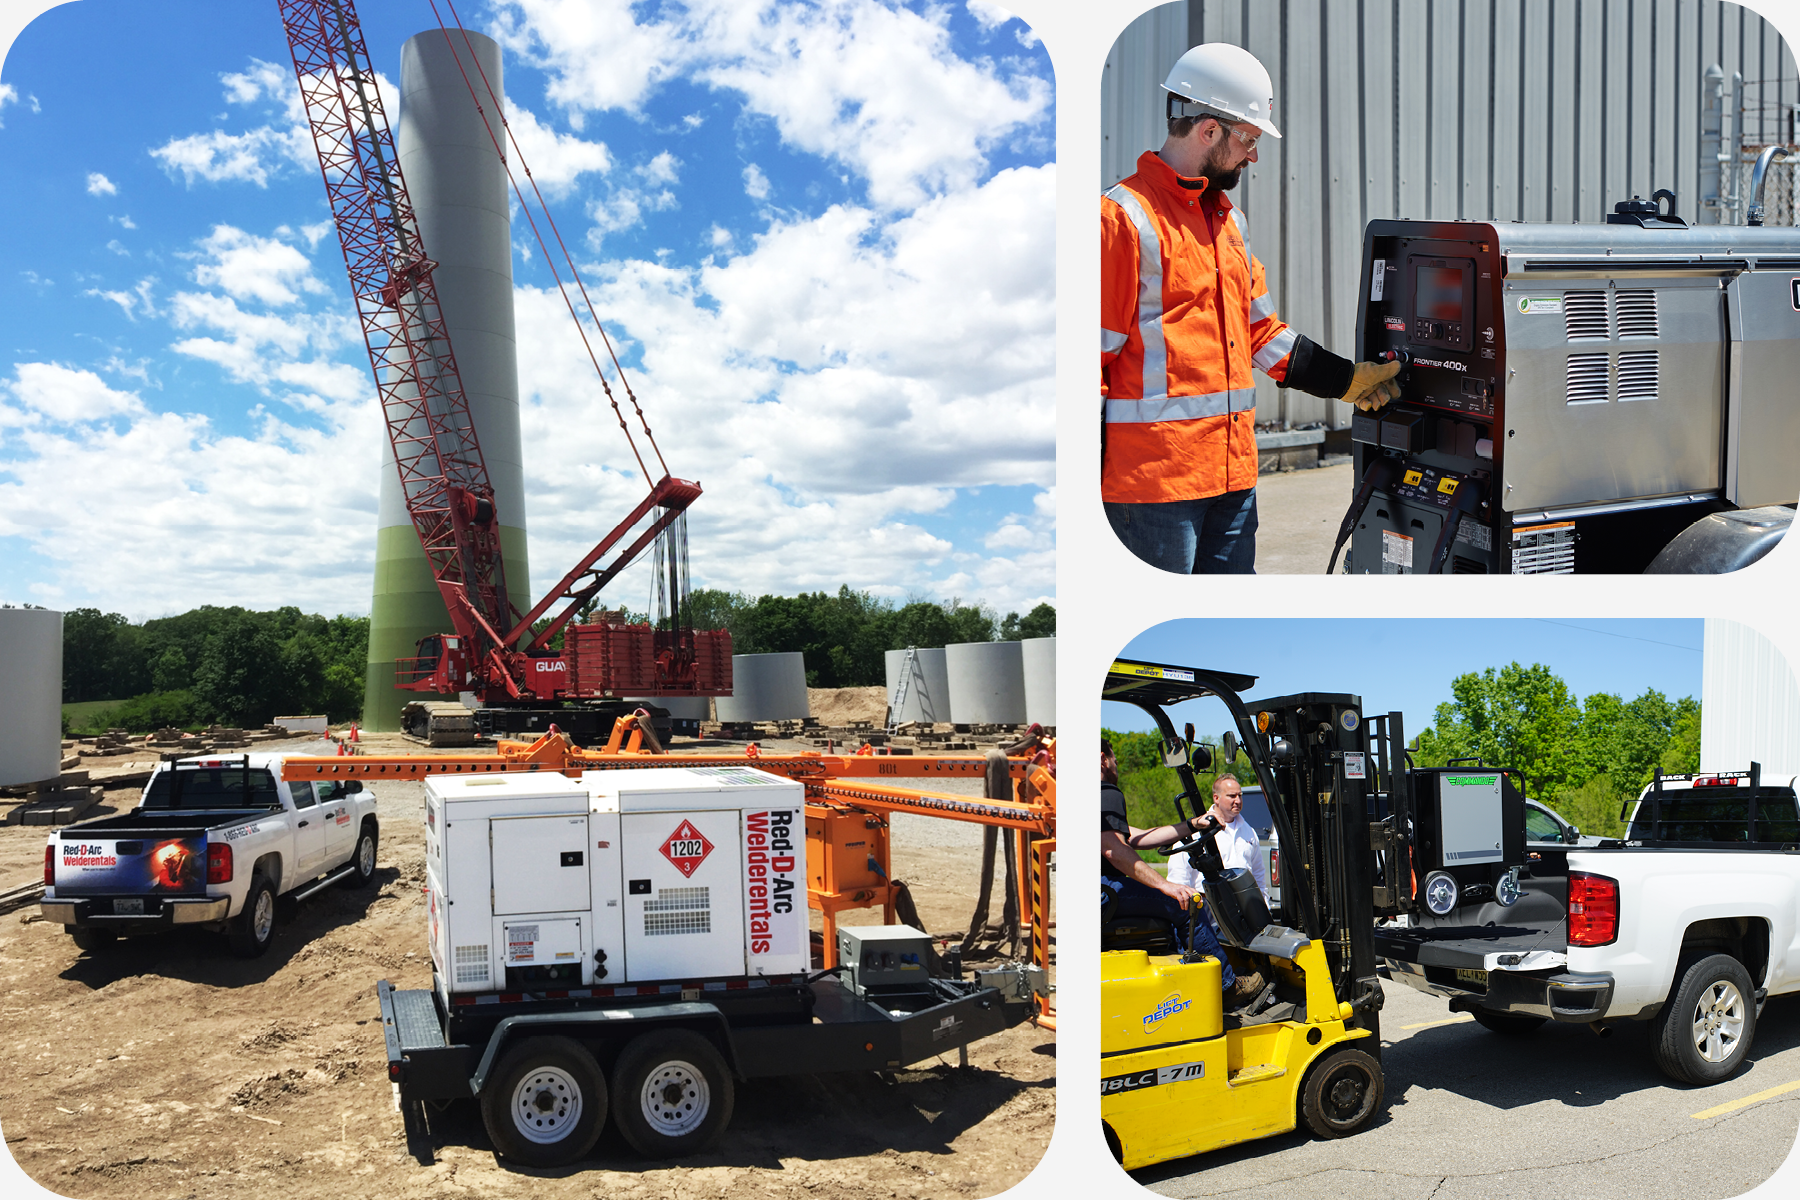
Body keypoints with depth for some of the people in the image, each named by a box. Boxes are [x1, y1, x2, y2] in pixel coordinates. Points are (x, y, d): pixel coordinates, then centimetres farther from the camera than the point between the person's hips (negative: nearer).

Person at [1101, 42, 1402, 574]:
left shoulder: (1227, 220, 19)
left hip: (1231, 467, 9)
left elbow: (1261, 331, 25)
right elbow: (1090, 355, -13)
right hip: (1153, 473, -9)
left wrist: (1345, 379, 22)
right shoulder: (1125, 217, -9)